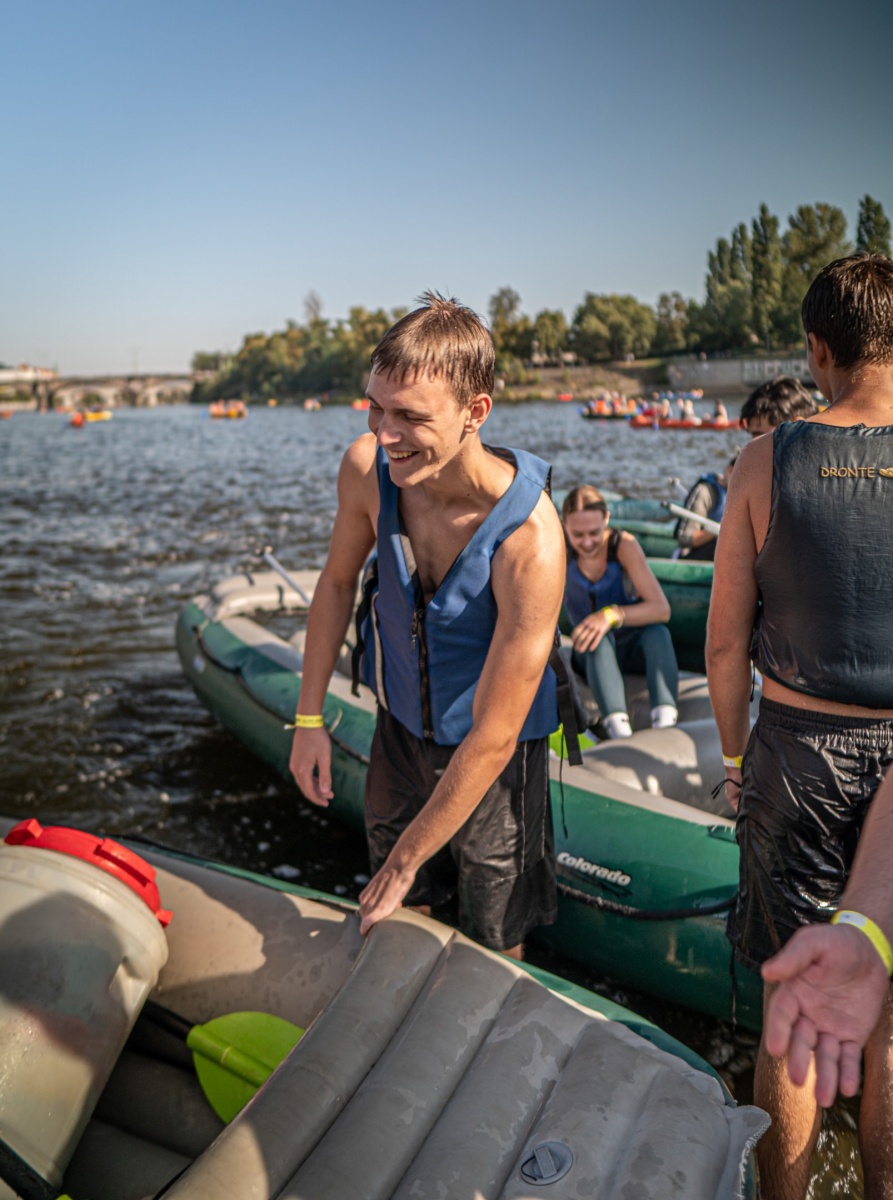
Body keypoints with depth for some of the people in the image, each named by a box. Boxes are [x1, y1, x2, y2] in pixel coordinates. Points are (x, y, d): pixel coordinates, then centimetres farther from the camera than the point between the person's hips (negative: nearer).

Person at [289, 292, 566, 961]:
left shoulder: (530, 540, -35)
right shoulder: (367, 468, -20)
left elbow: (492, 738, -28)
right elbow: (339, 581, 2)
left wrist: (405, 864, -18)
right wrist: (309, 718, 1)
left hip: (492, 757, -4)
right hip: (400, 728, 5)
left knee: (493, 953, 13)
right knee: (399, 923, 22)